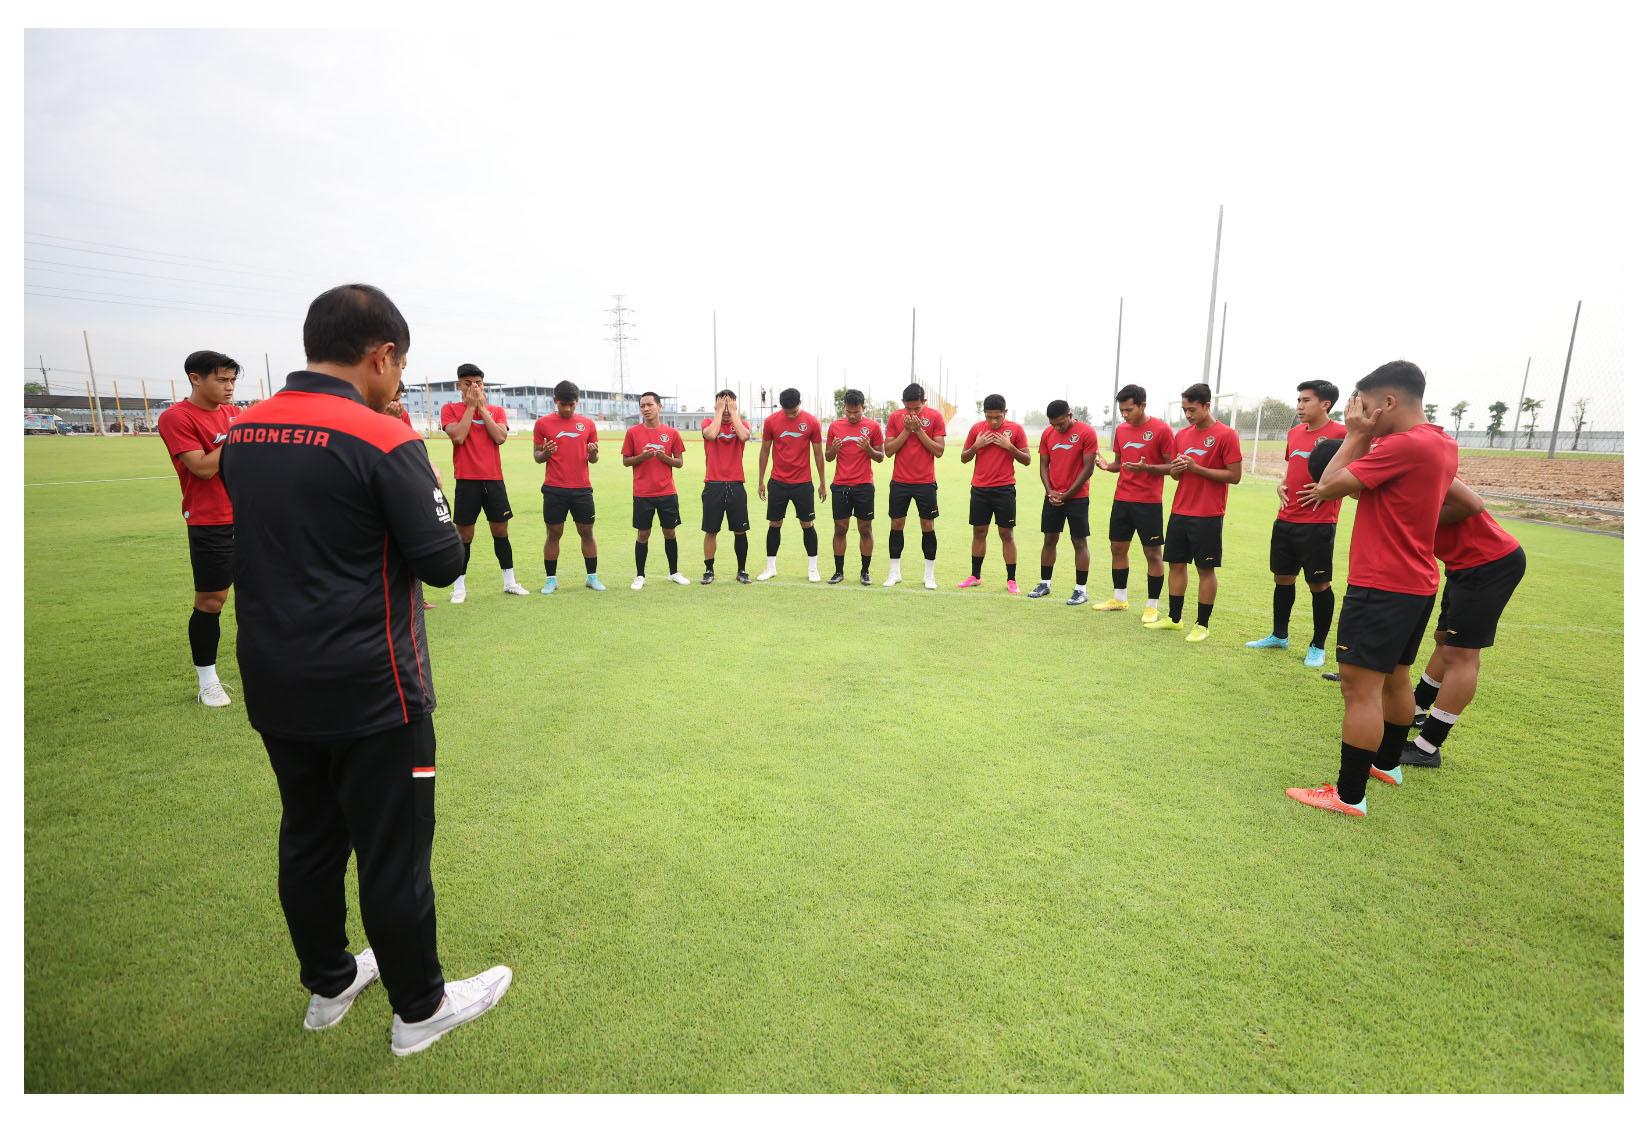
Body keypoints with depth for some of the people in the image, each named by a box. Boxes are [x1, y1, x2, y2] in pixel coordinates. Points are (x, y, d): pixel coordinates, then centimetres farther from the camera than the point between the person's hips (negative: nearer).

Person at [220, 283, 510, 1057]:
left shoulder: (241, 433, 5)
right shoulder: (382, 439, -18)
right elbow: (444, 563, -15)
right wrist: (415, 513, 2)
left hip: (274, 685, 7)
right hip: (370, 692, -7)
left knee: (309, 840, 21)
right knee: (394, 854, 7)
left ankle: (328, 984, 40)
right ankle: (420, 1009, 25)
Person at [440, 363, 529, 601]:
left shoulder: (496, 410, 10)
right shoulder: (450, 409, 3)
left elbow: (500, 437, -7)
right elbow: (458, 436, -14)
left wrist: (482, 407, -6)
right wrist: (470, 405, -8)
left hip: (494, 479, 3)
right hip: (466, 481, -2)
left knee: (501, 531, 7)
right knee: (464, 534, 1)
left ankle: (510, 582, 16)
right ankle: (459, 586, 11)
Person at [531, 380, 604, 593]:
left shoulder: (587, 424, 7)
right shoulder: (543, 424, 2)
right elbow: (537, 457, 7)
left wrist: (593, 453, -11)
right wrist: (545, 453, -15)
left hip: (582, 488, 2)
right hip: (554, 489, -1)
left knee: (587, 531, 6)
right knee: (553, 534, 3)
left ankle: (592, 576, 16)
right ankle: (550, 579, 12)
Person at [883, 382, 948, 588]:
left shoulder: (935, 417, -4)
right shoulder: (895, 417, 1)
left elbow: (939, 451, -9)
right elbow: (888, 450, -3)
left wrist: (919, 430, -15)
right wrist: (906, 430, -13)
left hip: (925, 482, -2)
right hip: (900, 482, 2)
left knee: (928, 526, 3)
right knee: (896, 525, 5)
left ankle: (929, 575, 13)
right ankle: (894, 572, 16)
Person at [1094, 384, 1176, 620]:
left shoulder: (1161, 429, -8)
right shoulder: (1121, 430, 9)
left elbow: (1172, 466, -7)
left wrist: (1146, 467, -24)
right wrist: (1108, 466, -4)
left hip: (1149, 502, -6)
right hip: (1121, 500, 6)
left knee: (1153, 553, 0)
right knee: (1118, 548, 11)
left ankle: (1152, 606, 9)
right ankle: (1119, 598, 25)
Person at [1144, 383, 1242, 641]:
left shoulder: (1226, 435, -8)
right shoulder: (1182, 434, 10)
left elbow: (1234, 476, -12)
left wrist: (1196, 467, -17)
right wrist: (1176, 469, -6)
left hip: (1207, 516, -6)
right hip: (1180, 512, 6)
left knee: (1205, 568, 1)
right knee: (1176, 563, 11)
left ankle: (1203, 625, 11)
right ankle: (1174, 618, 22)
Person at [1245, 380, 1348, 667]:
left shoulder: (1340, 433, -10)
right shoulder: (1294, 433, 11)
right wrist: (1281, 485, 7)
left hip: (1318, 524, -7)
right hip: (1285, 520, 7)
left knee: (1318, 584, 3)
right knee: (1282, 578, 15)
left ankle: (1318, 646, 16)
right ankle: (1279, 635, 30)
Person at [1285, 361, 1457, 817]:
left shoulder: (1405, 444, -20)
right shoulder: (1441, 443, 12)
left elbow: (1328, 487, -16)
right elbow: (1362, 483, 16)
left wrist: (1355, 434, -7)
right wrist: (1365, 437, 7)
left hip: (1382, 587, -10)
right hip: (1416, 584, 10)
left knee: (1361, 688, -6)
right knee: (1395, 678, 22)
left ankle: (1349, 795, 0)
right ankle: (1388, 763, 39)